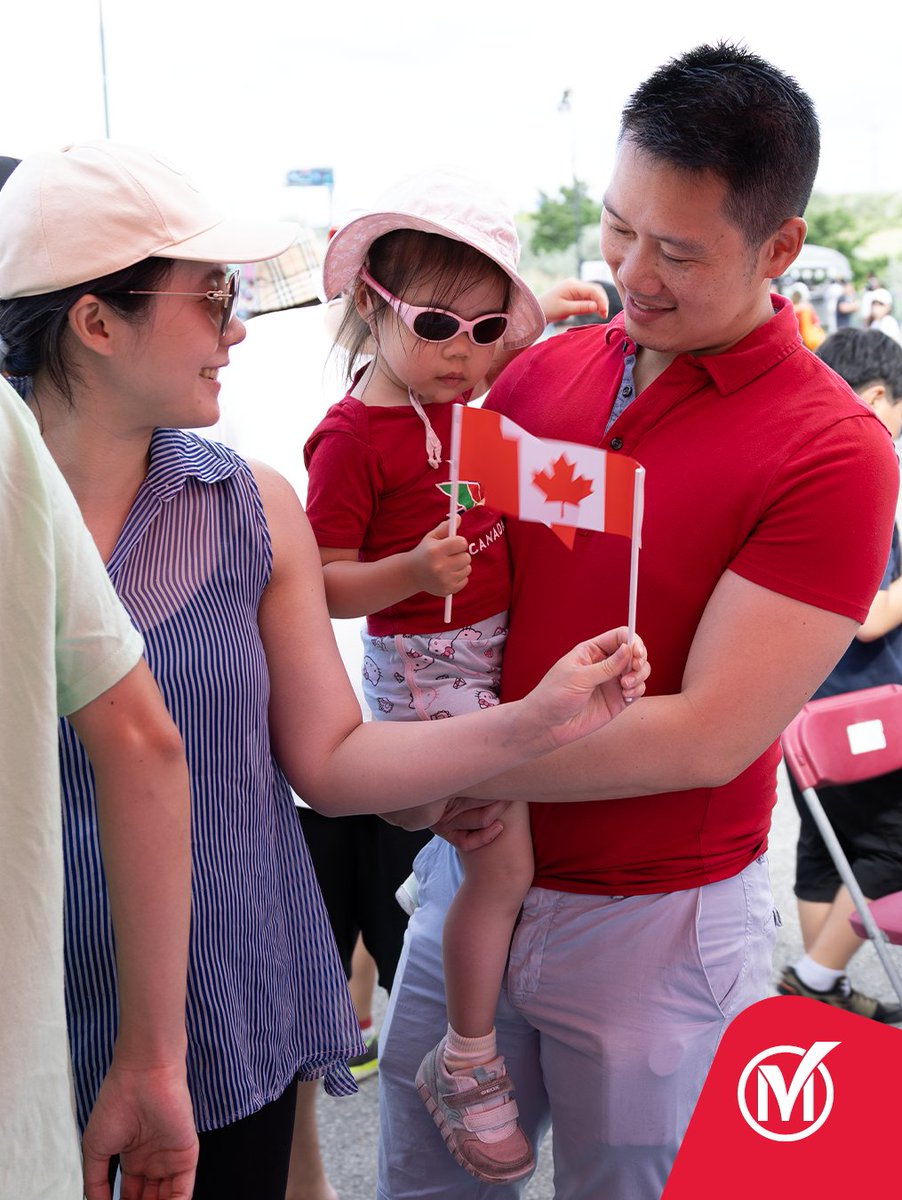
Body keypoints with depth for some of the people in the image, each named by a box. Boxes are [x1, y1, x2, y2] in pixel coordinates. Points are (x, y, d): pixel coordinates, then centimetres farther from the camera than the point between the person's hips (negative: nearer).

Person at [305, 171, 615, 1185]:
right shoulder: (352, 436, -18)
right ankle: (466, 1064, 15)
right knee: (505, 865, -5)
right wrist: (415, 572, -32)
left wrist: (538, 317, 13)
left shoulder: (471, 390, 3)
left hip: (497, 647, 8)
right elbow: (324, 586, -17)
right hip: (424, 668, -8)